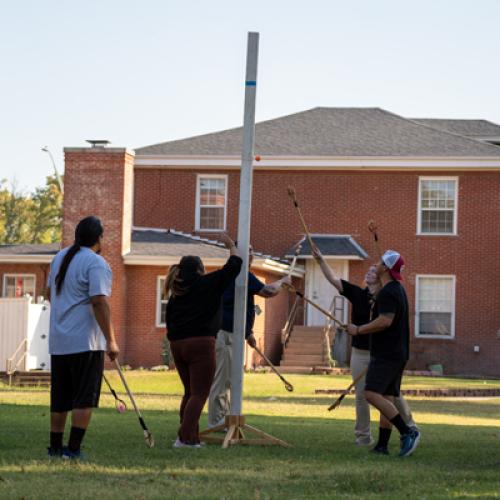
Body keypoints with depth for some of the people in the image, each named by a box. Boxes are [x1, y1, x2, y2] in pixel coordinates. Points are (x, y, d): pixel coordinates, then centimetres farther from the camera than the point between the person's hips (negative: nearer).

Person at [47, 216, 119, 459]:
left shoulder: (60, 257, 12)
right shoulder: (96, 263, -12)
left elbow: (51, 292, 24)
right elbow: (99, 302, -20)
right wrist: (111, 340, -18)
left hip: (58, 340, 8)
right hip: (86, 341, -7)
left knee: (60, 397, 13)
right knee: (85, 397, -4)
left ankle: (55, 447, 17)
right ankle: (73, 448, -9)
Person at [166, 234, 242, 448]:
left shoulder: (175, 295, 16)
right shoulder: (206, 284, 1)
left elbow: (170, 323, 16)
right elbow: (233, 267, 4)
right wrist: (232, 246, 20)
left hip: (177, 345, 6)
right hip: (201, 343, -6)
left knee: (190, 393, 17)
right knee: (199, 394, -5)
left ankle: (192, 437, 15)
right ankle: (185, 437, -16)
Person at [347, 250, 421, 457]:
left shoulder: (387, 292, -15)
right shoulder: (398, 289, 18)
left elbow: (385, 321, -25)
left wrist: (358, 330, -15)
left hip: (386, 354, -10)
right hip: (398, 353, 10)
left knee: (372, 394, -16)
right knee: (386, 398, 9)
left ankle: (407, 432, -21)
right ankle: (382, 446, 8)